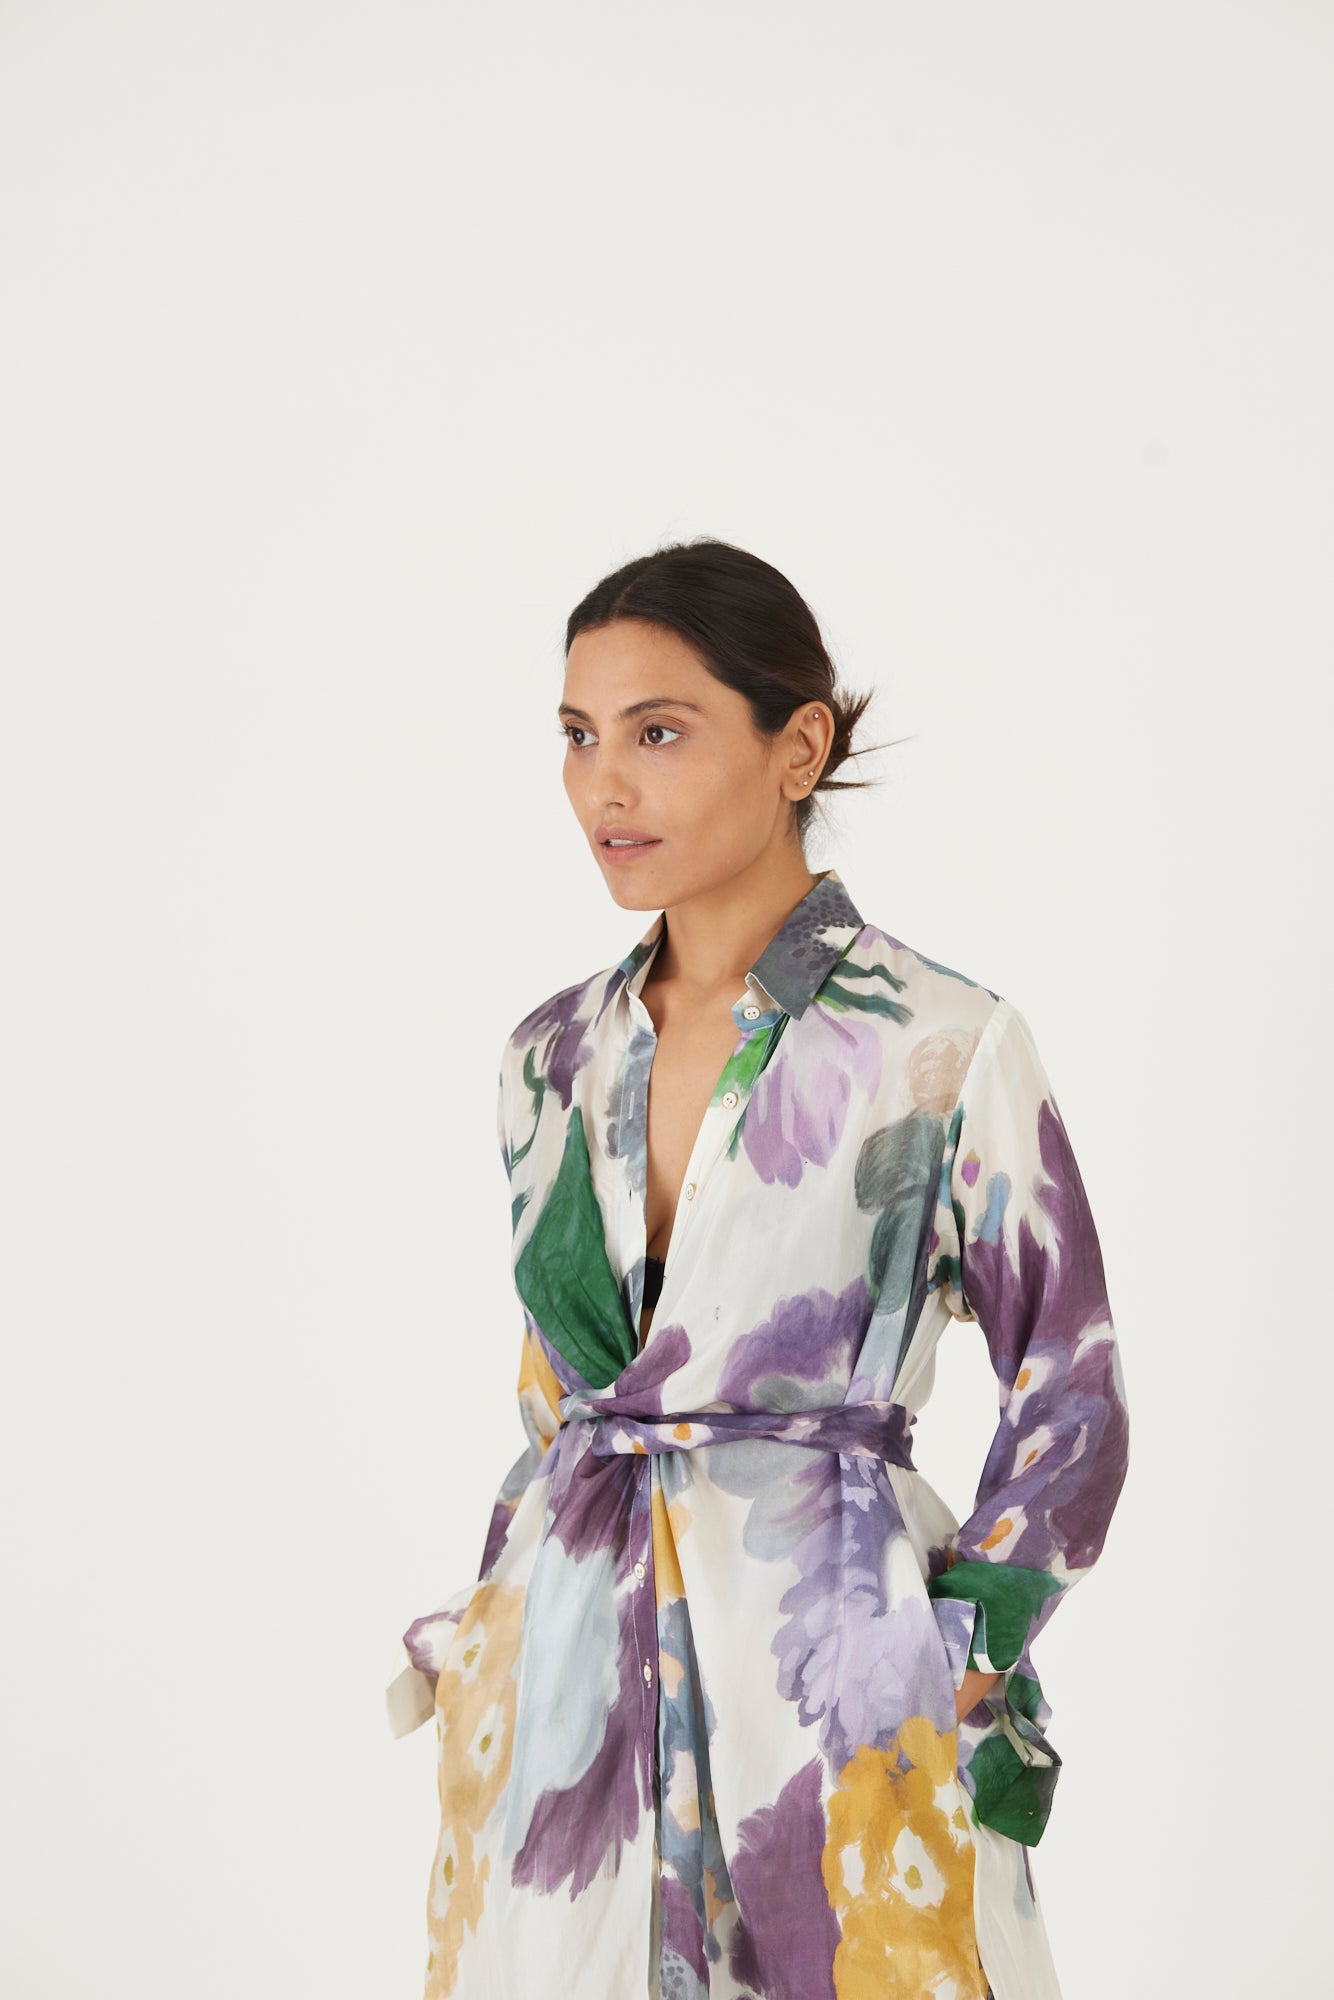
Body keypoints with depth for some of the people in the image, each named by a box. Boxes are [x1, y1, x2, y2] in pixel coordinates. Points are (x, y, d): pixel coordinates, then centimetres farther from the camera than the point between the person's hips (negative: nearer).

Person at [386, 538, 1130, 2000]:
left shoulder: (945, 1045, -8)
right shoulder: (553, 1053, 7)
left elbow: (1069, 1397, -2)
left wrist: (959, 1655, -6)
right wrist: (488, 1621, 10)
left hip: (827, 1652, -4)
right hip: (559, 1659, 4)